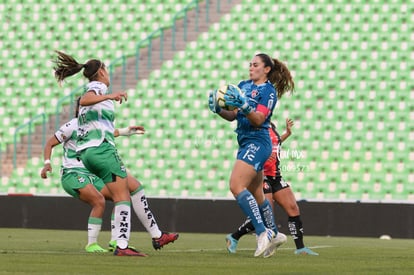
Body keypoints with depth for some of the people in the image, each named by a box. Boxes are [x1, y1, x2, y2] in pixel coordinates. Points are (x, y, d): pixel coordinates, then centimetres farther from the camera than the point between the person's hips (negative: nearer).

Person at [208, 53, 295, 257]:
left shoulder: (268, 90, -8)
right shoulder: (244, 85, 13)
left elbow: (259, 119, -18)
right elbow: (232, 116, 13)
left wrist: (244, 106, -32)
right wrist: (218, 109, -5)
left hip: (257, 143, -9)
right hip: (246, 143, 9)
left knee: (236, 186, -21)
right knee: (256, 194, 15)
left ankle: (263, 233, -21)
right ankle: (274, 234, 28)